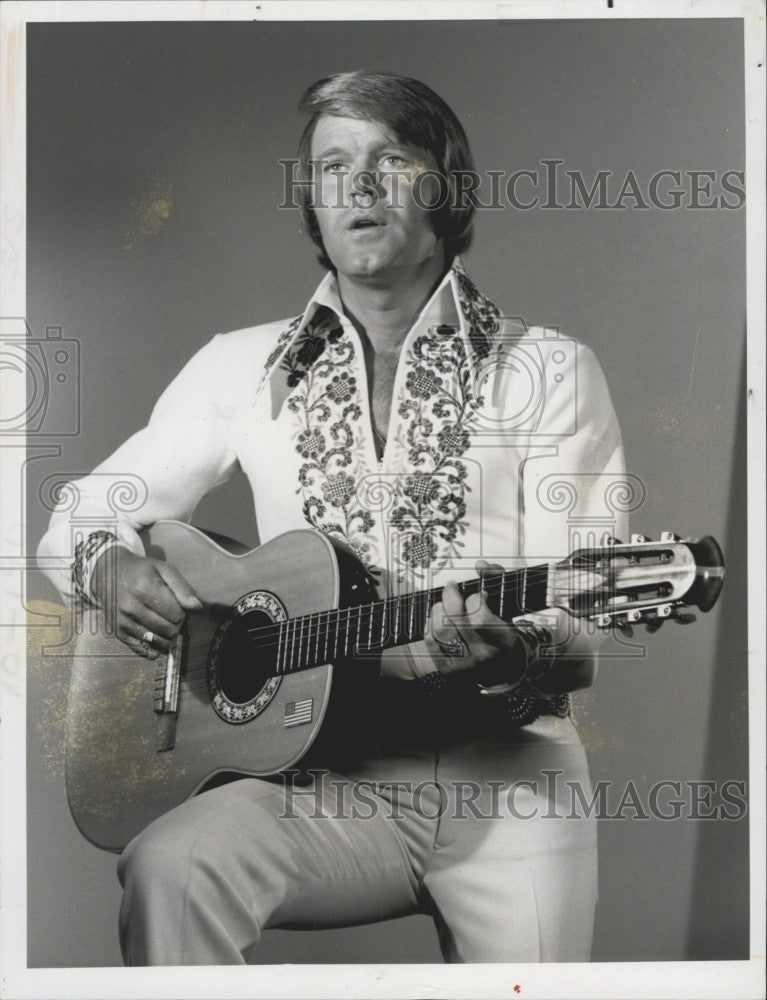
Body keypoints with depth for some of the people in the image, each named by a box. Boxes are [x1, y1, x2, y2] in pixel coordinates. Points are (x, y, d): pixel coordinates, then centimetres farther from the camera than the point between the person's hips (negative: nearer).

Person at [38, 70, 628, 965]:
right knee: (170, 869, -27)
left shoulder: (548, 372, 2)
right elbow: (77, 521, 14)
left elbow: (583, 641, -3)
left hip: (502, 767, 0)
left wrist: (509, 655, -26)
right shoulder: (244, 368, 9)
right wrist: (109, 568, -10)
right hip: (314, 766, 1)